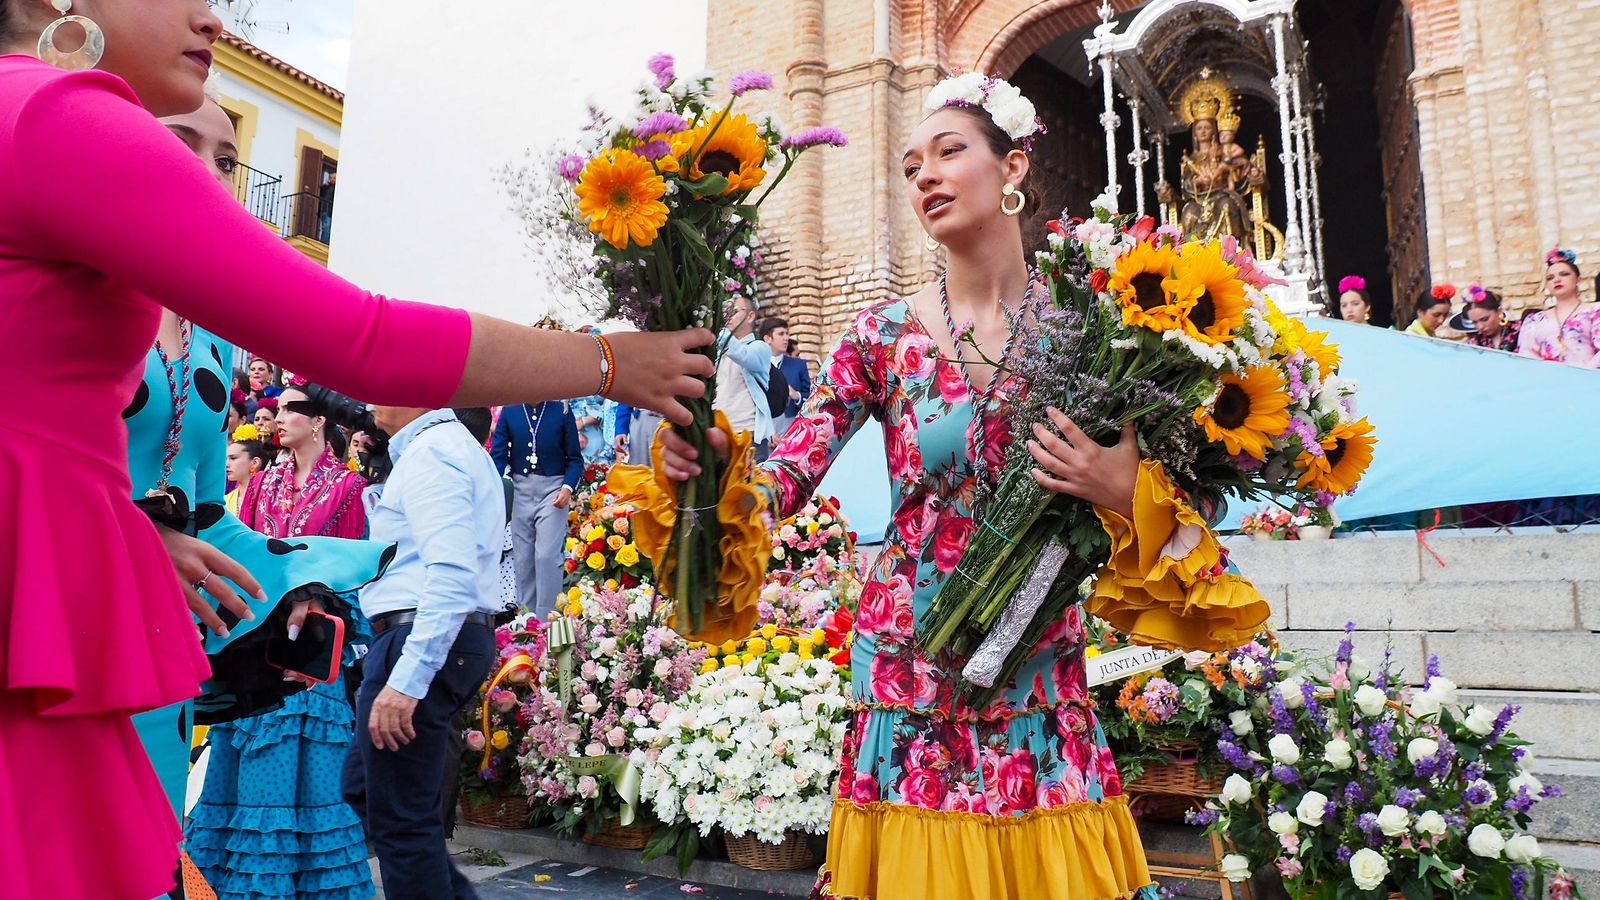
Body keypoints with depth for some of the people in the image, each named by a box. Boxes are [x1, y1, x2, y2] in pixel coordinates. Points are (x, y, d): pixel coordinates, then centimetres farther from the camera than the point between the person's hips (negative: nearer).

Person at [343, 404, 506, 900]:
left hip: (423, 642, -11)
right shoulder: (455, 445, 18)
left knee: (400, 817, -1)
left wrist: (407, 679, -29)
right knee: (362, 785, 20)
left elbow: (453, 576, -26)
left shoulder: (429, 452, -15)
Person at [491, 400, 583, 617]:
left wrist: (568, 487, -14)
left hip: (552, 489, -3)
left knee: (547, 556, -8)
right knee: (523, 558, 10)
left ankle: (547, 619, 1)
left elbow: (574, 458, 1)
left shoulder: (561, 411, -1)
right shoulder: (509, 412, 3)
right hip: (520, 489, 3)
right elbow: (498, 455, 0)